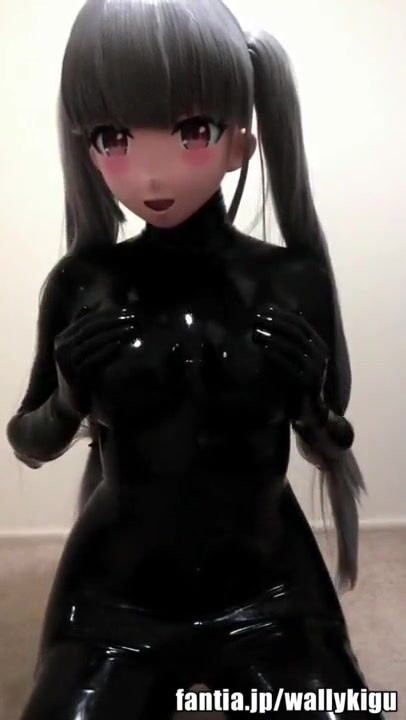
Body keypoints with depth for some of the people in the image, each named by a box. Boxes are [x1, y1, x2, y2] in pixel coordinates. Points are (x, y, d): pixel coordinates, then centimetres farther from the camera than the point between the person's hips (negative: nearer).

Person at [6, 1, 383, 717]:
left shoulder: (294, 281, -8)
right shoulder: (82, 283, -7)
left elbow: (327, 449, 3)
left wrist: (309, 399, -18)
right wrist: (70, 395, -16)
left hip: (268, 588, 0)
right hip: (115, 593, 1)